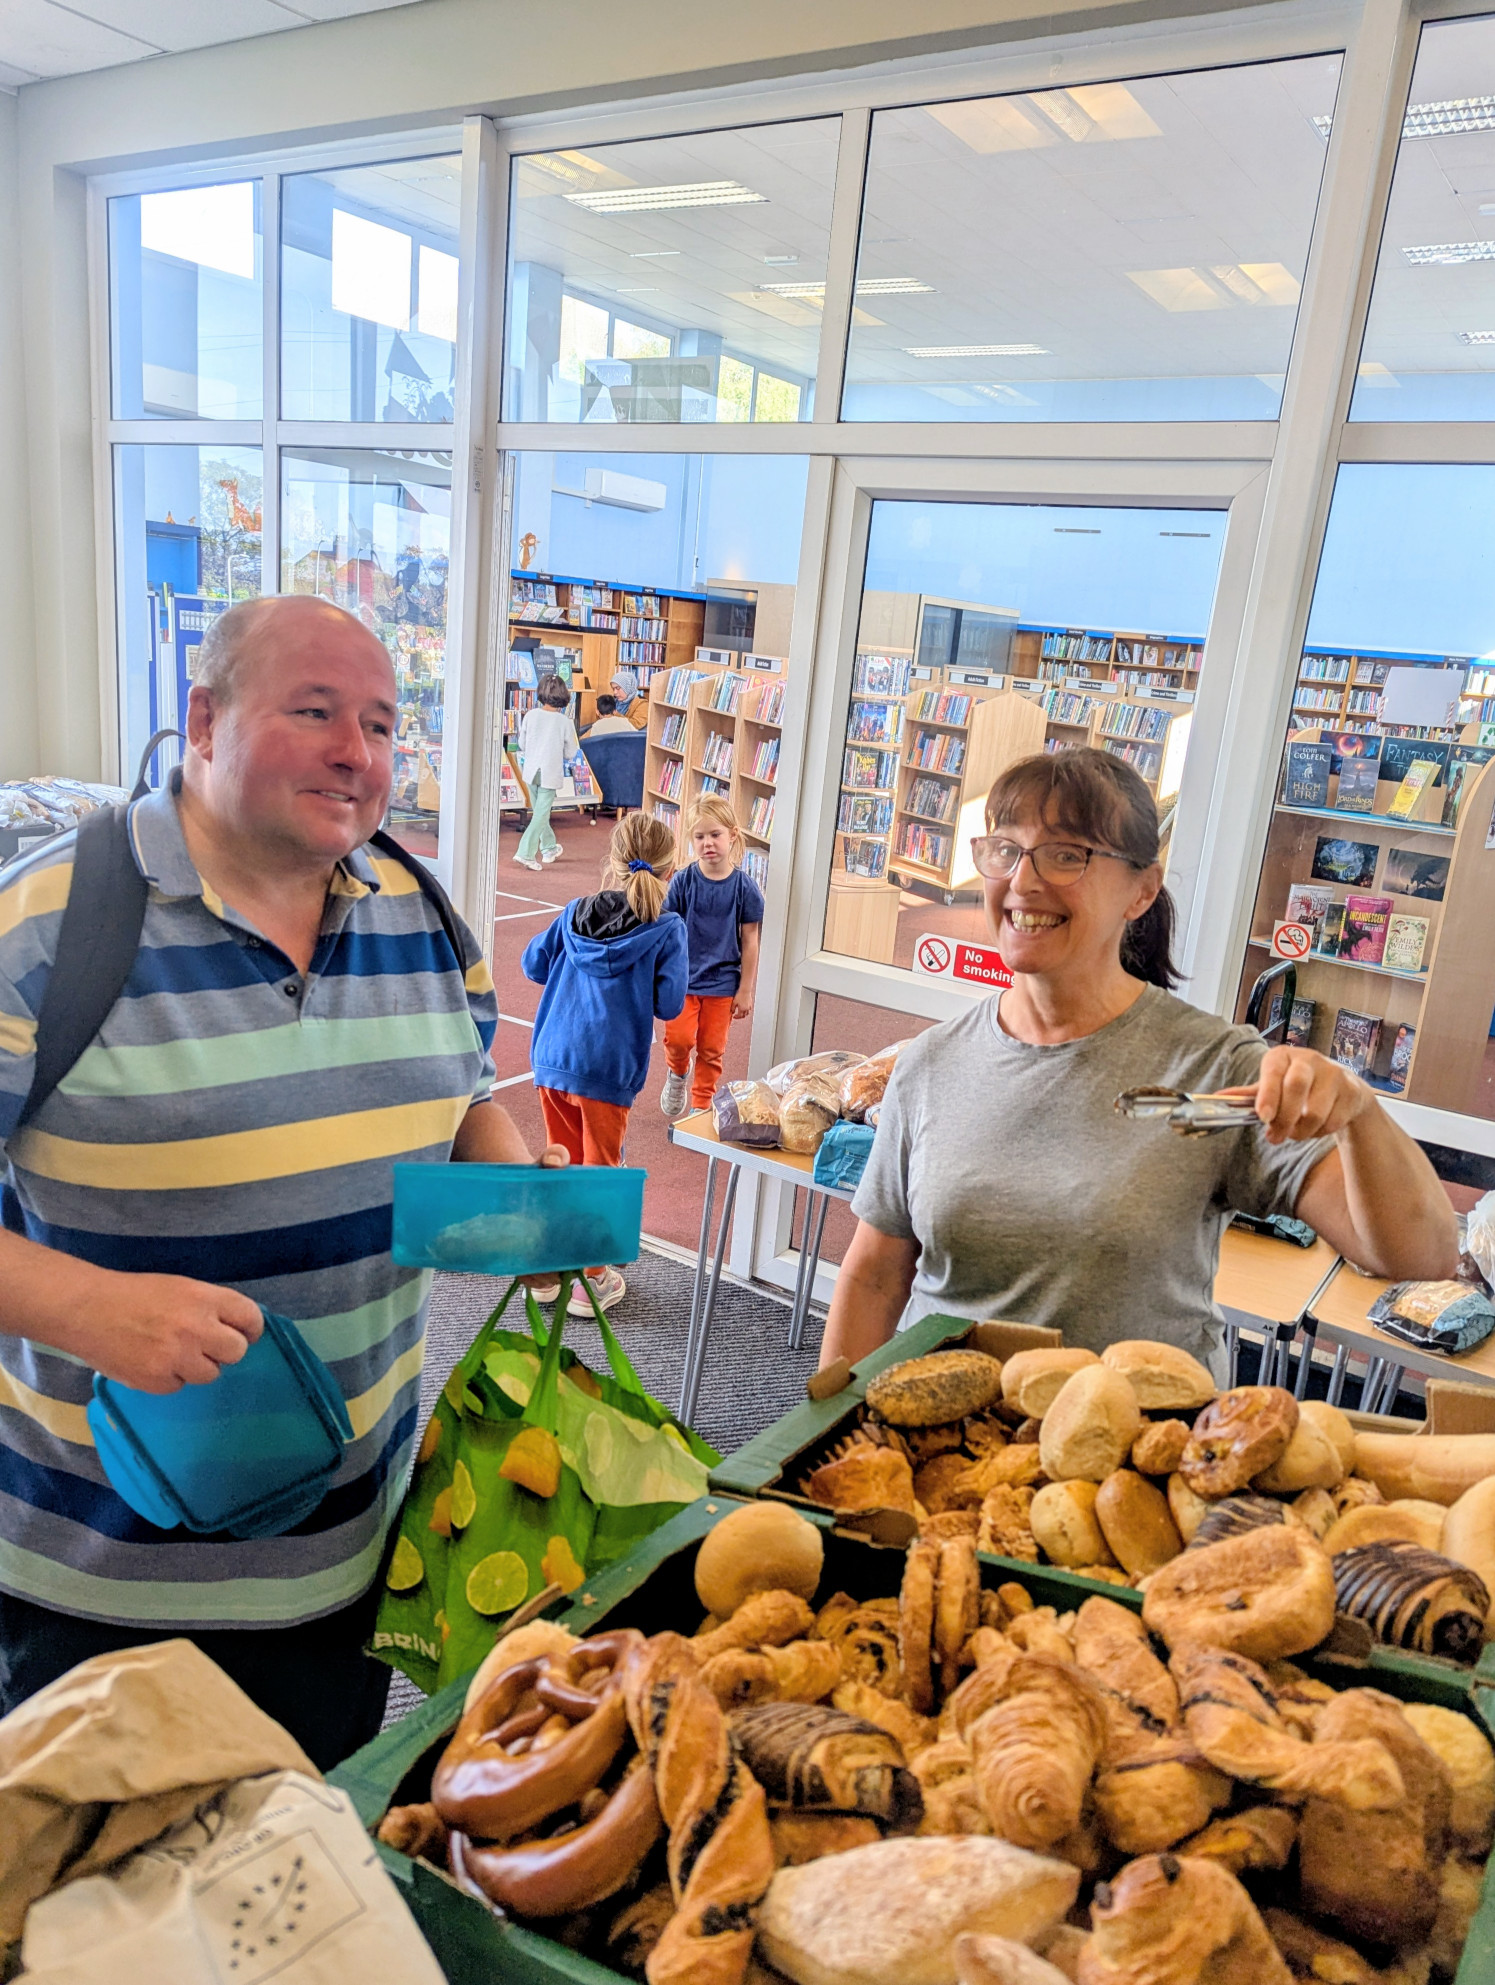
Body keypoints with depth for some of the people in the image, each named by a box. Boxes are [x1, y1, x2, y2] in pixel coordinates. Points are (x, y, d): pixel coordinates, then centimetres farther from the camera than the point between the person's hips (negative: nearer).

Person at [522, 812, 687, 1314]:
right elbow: (668, 1005, -9)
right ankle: (590, 1279, 18)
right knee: (600, 1168, 10)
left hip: (552, 1060, 4)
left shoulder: (575, 913, 4)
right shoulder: (668, 929, -8)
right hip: (609, 1069, -4)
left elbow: (532, 963, 13)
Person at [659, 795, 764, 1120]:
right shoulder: (683, 881, -10)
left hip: (722, 982, 1)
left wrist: (745, 990, -1)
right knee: (679, 1038, -14)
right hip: (682, 977, -1)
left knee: (711, 1050, 8)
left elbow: (750, 940, -2)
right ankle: (678, 1073, 20)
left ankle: (702, 1108, 27)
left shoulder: (744, 887, -8)